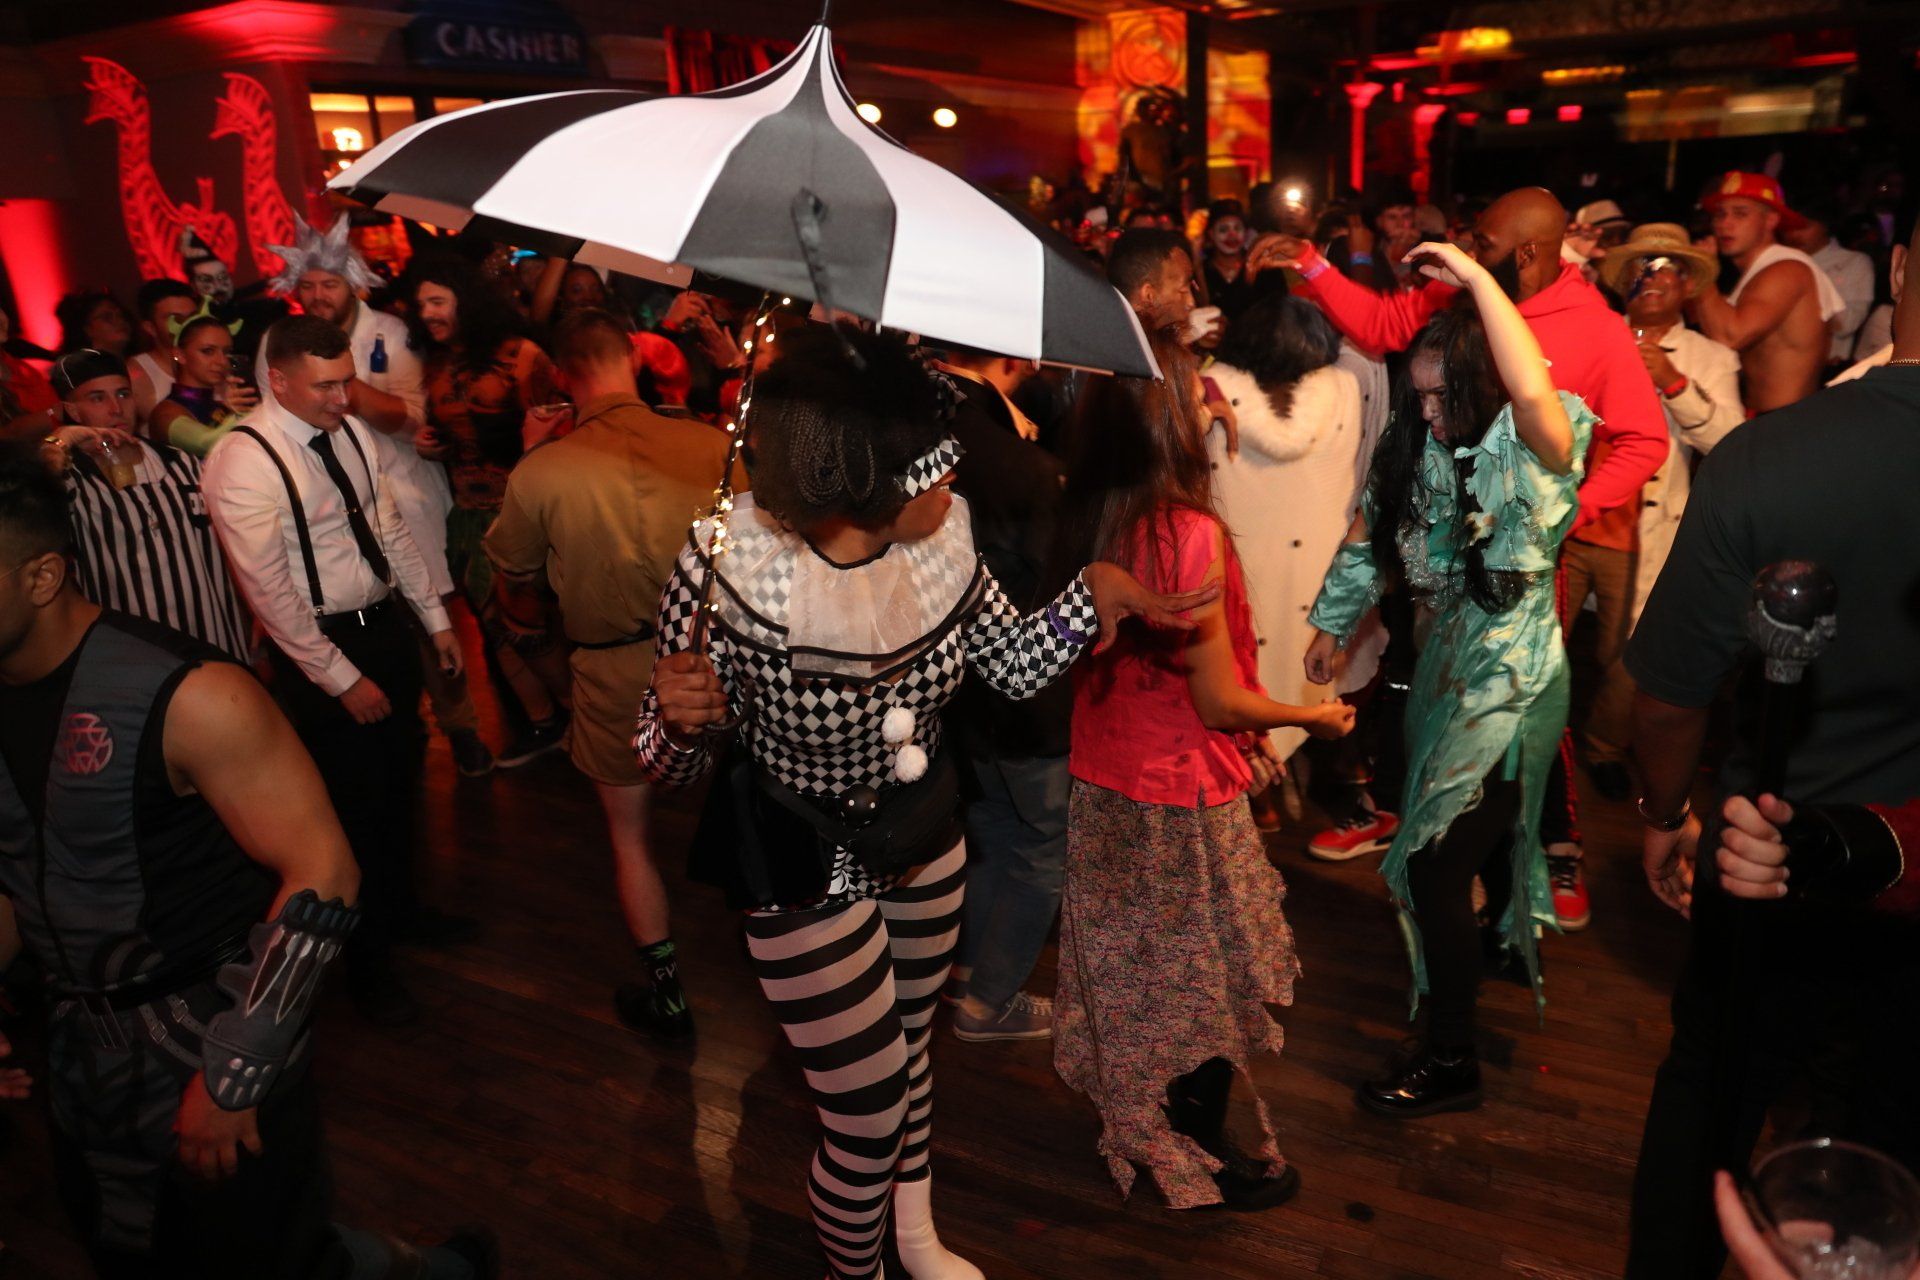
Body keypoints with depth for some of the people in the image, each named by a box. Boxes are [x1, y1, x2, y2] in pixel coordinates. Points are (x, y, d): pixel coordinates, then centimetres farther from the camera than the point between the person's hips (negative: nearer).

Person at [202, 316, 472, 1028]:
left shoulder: (351, 430, 0)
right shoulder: (242, 464, -20)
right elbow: (269, 593, -19)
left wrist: (435, 617, 10)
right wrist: (342, 679, -16)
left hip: (386, 623, 7)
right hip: (318, 648, -7)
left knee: (400, 780, 20)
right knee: (353, 805, 5)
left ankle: (400, 909, 45)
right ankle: (366, 963, 27)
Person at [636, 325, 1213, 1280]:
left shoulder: (936, 532, -19)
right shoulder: (726, 574, -30)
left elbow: (1014, 663, -5)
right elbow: (668, 762, -17)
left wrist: (1095, 594, -23)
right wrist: (677, 718, -40)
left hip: (926, 836, 5)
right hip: (811, 876, -5)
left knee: (911, 1050, 29)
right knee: (867, 1126, 10)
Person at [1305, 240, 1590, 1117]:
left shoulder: (1530, 451, -21)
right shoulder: (1420, 445, -1)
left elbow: (1535, 393, -45)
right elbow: (1371, 534, 11)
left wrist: (1477, 278, -39)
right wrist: (1334, 623, 16)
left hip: (1511, 678, -8)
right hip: (1448, 658, 8)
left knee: (1436, 864, -7)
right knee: (1485, 826, 28)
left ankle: (1451, 1062, 9)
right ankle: (1510, 941, 57)